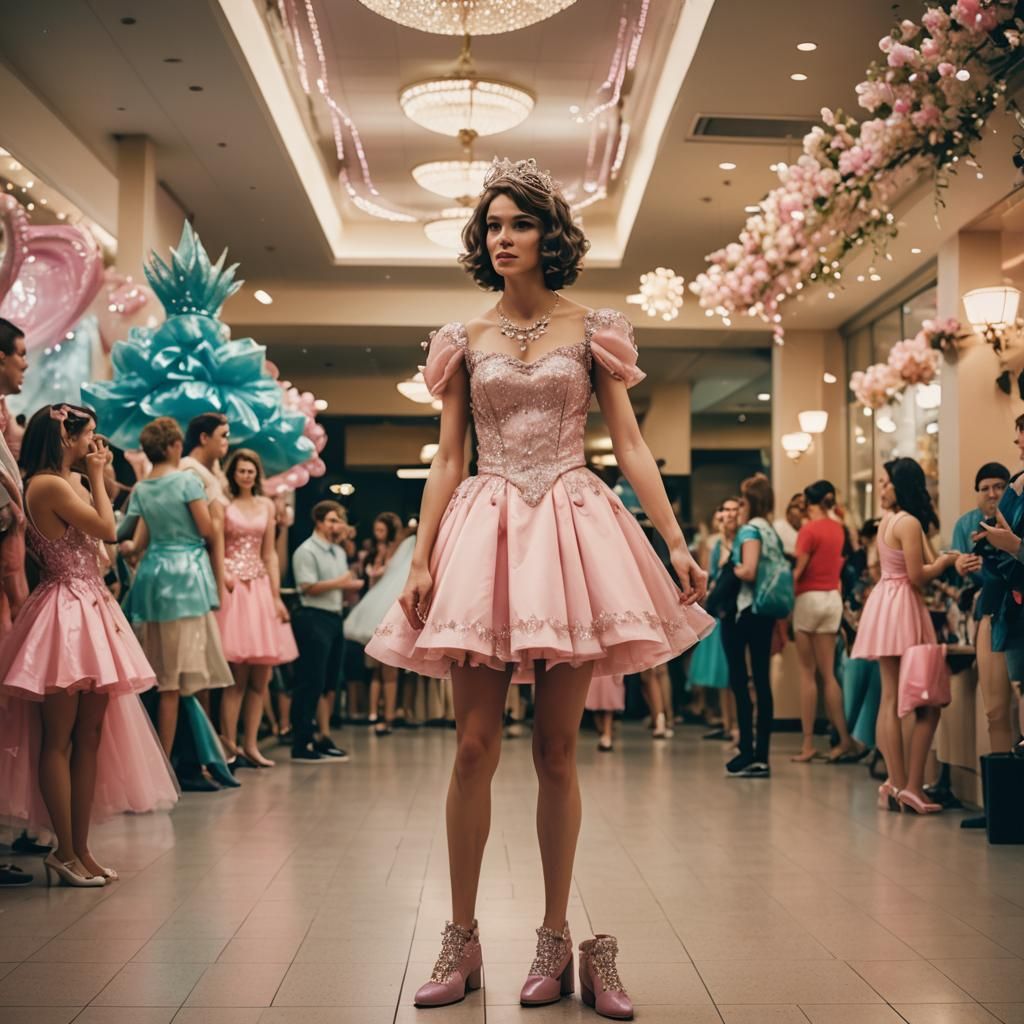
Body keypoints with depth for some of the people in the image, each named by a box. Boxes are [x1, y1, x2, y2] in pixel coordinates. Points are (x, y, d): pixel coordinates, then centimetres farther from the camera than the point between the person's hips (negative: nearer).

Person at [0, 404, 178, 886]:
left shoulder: (71, 483, 16)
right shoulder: (49, 484, -13)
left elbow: (100, 529, 15)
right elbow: (107, 529, -13)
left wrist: (97, 476, 15)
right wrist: (95, 475, -3)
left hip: (91, 608, 10)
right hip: (66, 612, -10)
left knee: (91, 736, 8)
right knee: (59, 738, -3)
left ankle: (81, 848, 12)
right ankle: (64, 851, 3)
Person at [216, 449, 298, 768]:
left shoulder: (266, 506, 14)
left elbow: (270, 554, 14)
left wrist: (277, 596, 8)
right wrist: (223, 575, -22)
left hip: (261, 588, 5)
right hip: (232, 587, -5)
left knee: (260, 676, 4)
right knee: (238, 674, -8)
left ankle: (250, 745, 10)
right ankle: (229, 746, -2)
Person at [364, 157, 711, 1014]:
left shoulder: (590, 331, 8)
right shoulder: (465, 342, 11)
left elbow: (631, 446, 5)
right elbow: (447, 462, 9)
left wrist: (678, 543, -4)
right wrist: (422, 559, -1)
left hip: (571, 531, -1)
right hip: (485, 534, 1)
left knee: (557, 749, 2)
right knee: (475, 744, -2)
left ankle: (556, 939, 13)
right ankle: (462, 939, 9)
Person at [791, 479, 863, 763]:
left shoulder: (809, 529, -11)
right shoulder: (838, 529, 8)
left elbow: (798, 571, -14)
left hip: (809, 598, -6)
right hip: (833, 598, 6)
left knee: (807, 672, 1)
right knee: (828, 673, 9)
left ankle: (808, 744, 2)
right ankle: (846, 740, 3)